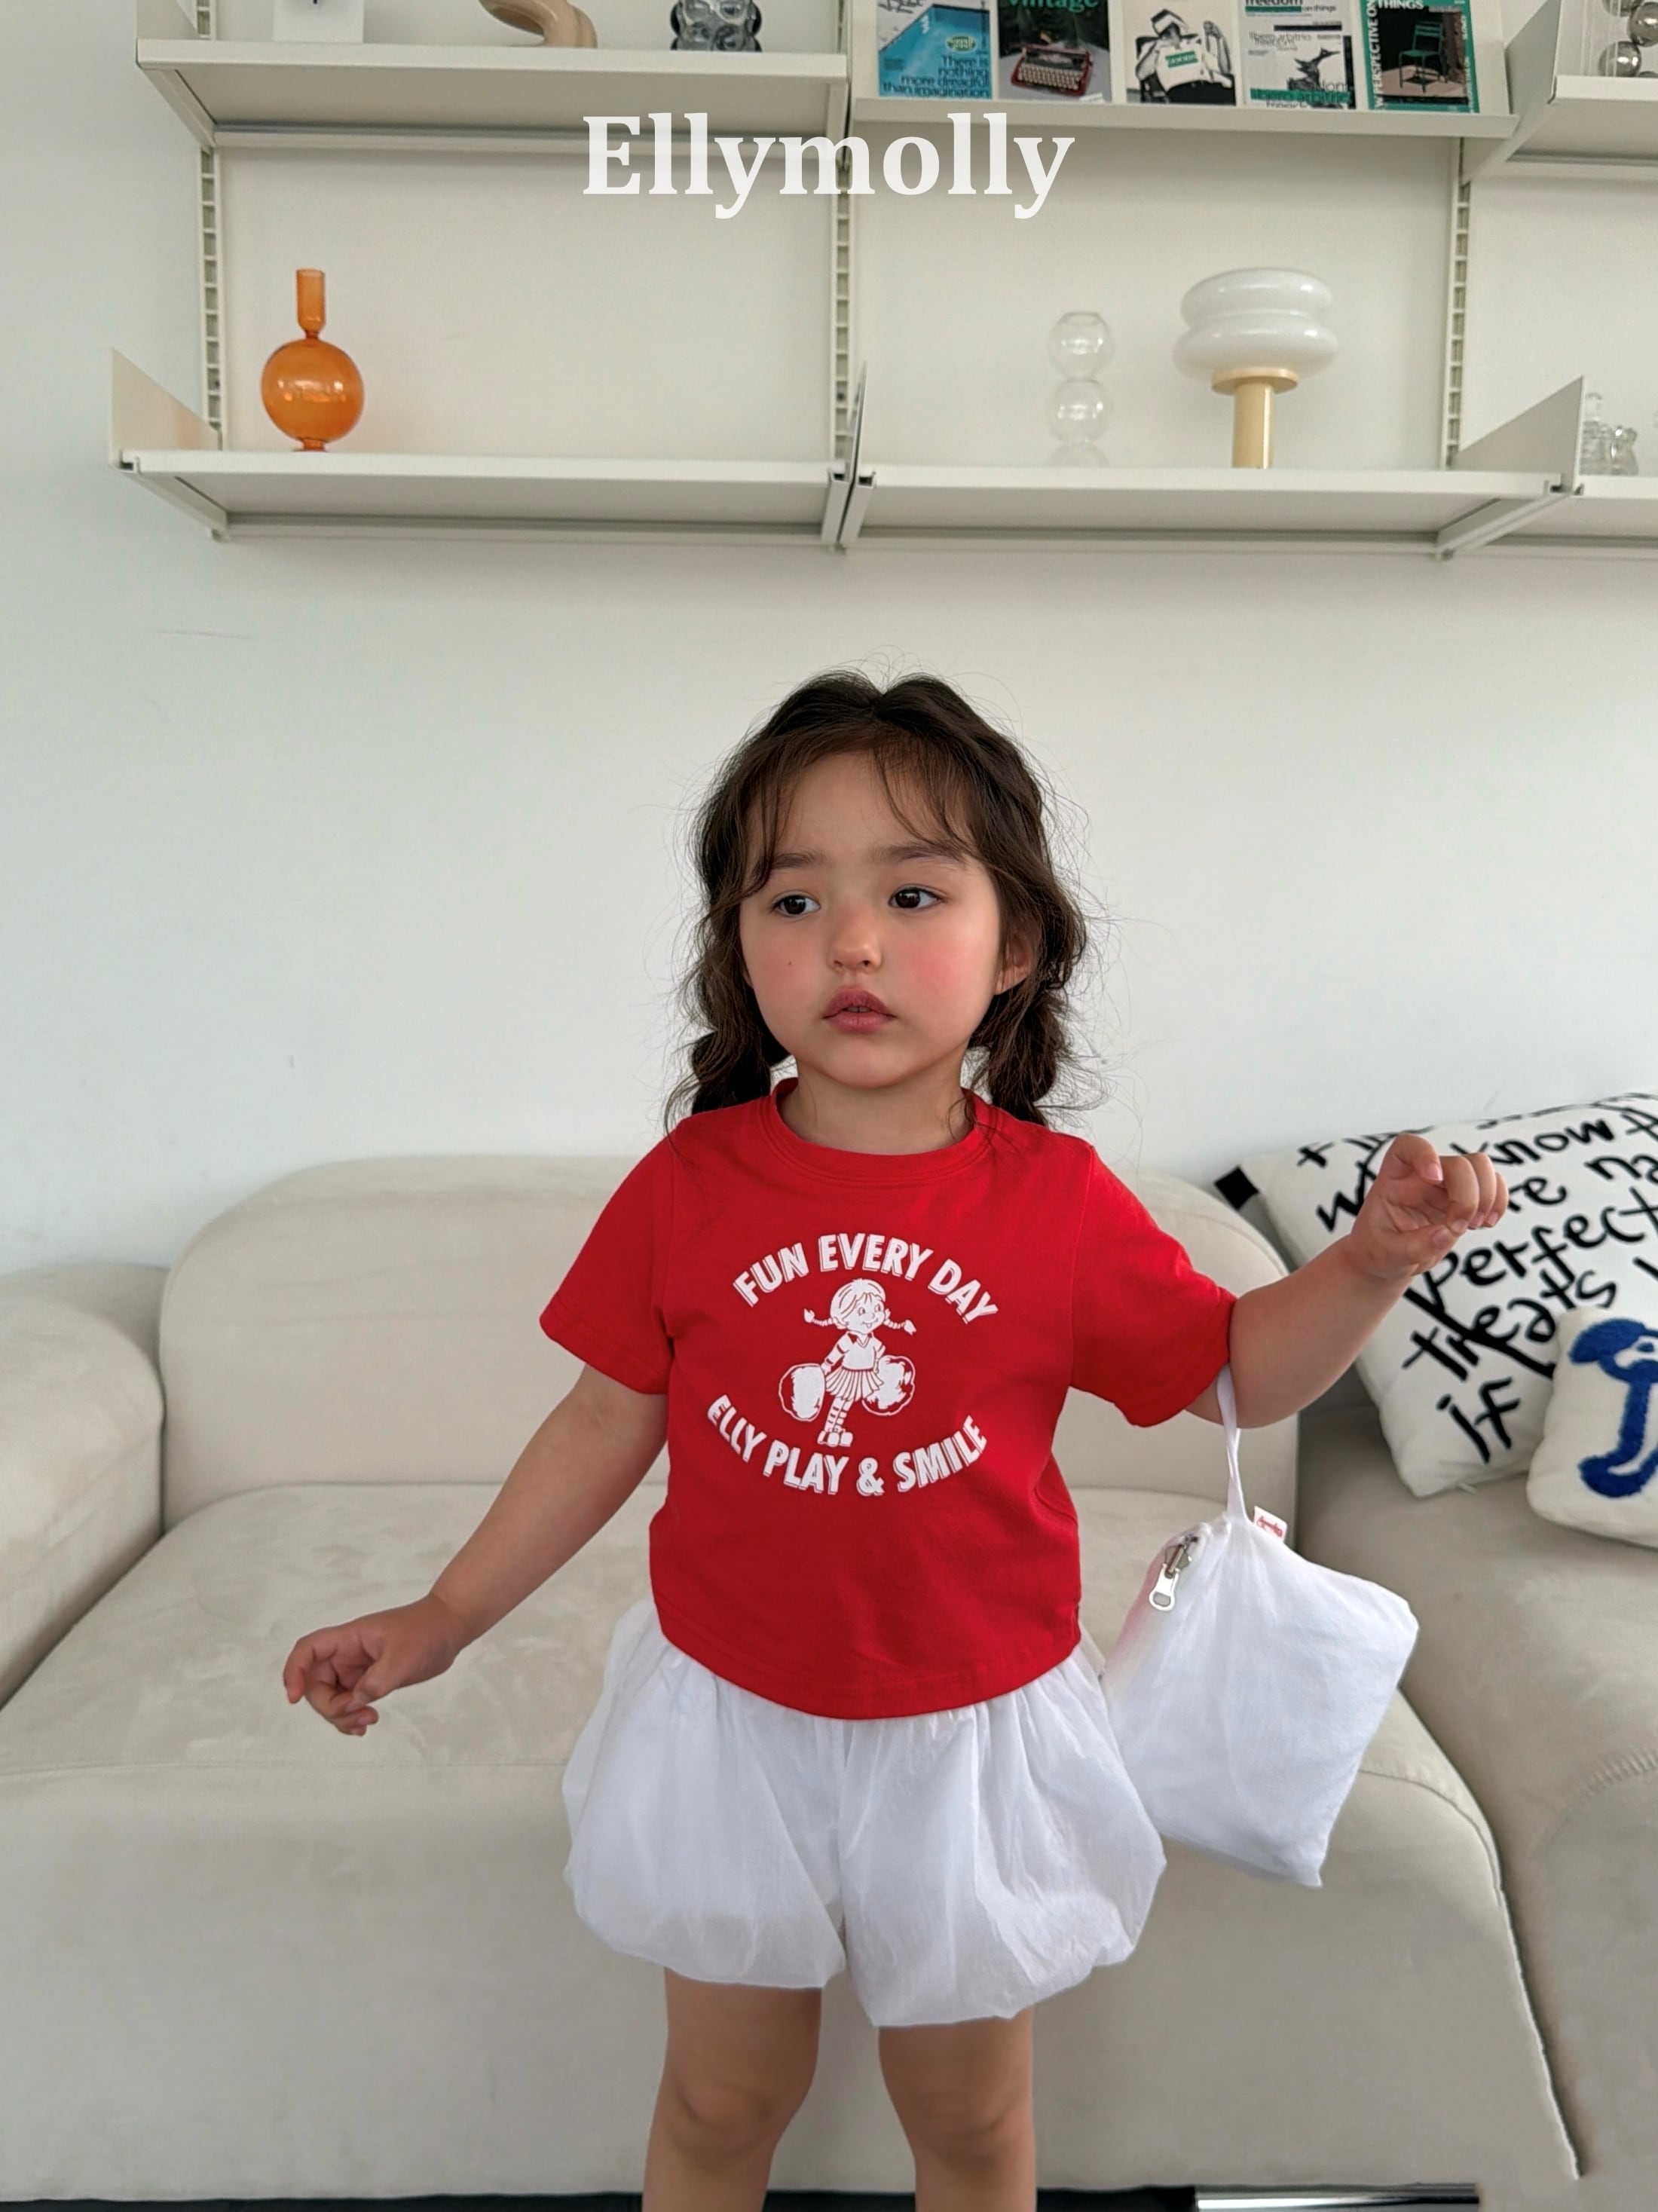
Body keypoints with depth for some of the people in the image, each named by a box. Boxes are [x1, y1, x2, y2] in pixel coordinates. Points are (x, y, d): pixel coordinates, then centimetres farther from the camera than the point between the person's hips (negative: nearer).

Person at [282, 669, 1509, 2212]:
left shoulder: (1059, 1200, -14)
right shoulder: (685, 1185, -13)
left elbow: (1235, 1369, -1)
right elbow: (611, 1420, -2)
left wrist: (1377, 1258, -18)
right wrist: (442, 1620, 2)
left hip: (970, 1728, 0)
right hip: (729, 1718, 1)